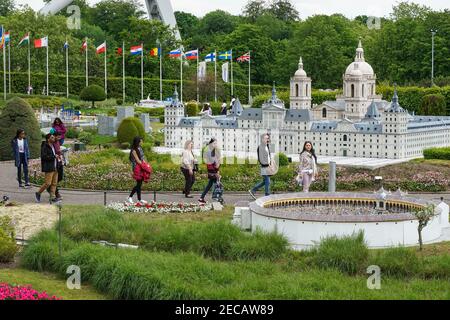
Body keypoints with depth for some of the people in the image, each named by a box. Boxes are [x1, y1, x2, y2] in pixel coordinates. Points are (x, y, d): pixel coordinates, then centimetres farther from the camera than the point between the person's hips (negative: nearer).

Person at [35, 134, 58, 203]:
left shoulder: (53, 146, 15)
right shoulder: (45, 147, -12)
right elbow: (44, 157, -23)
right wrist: (54, 156, -21)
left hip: (54, 168, 9)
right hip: (49, 168, -8)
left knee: (54, 183, 3)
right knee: (47, 183, -9)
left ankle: (52, 197, 4)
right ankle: (38, 193, 9)